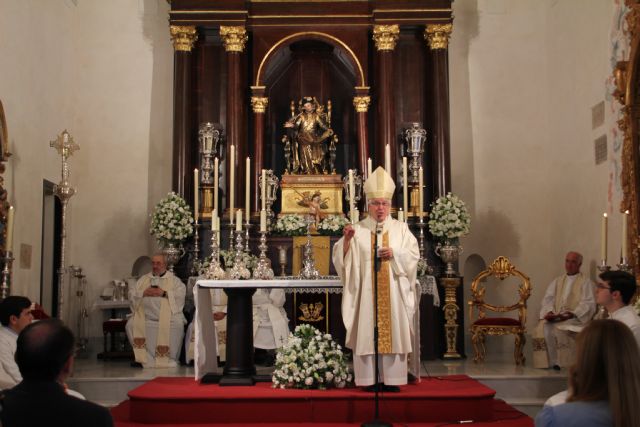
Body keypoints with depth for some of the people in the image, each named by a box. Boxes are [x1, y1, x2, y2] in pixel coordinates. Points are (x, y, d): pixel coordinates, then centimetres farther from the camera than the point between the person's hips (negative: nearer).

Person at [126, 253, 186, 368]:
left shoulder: (174, 280, 16)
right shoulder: (143, 279, 24)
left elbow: (180, 295, -1)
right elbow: (133, 297, 15)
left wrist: (164, 293, -12)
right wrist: (144, 293, -5)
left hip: (167, 313, -3)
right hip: (145, 314, 3)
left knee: (177, 324, -35)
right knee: (131, 324, -26)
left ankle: (167, 358, -21)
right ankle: (148, 359, -19)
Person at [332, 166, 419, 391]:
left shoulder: (400, 228, 10)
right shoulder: (358, 230, 8)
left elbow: (413, 254, 3)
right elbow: (343, 258, 2)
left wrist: (395, 253, -13)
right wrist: (346, 240, -15)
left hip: (393, 291, 1)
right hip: (366, 290, 0)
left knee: (393, 330, -2)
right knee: (367, 330, -4)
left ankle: (391, 378, 4)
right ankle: (370, 379, 1)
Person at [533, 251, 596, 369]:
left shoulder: (586, 282, 9)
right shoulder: (557, 281, 23)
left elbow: (588, 304, -4)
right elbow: (548, 299, 13)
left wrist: (572, 313, -20)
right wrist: (549, 311, -10)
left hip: (575, 319, -4)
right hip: (555, 318, 4)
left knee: (558, 329, -34)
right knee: (543, 328, -28)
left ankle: (560, 364, -24)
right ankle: (551, 363, -24)